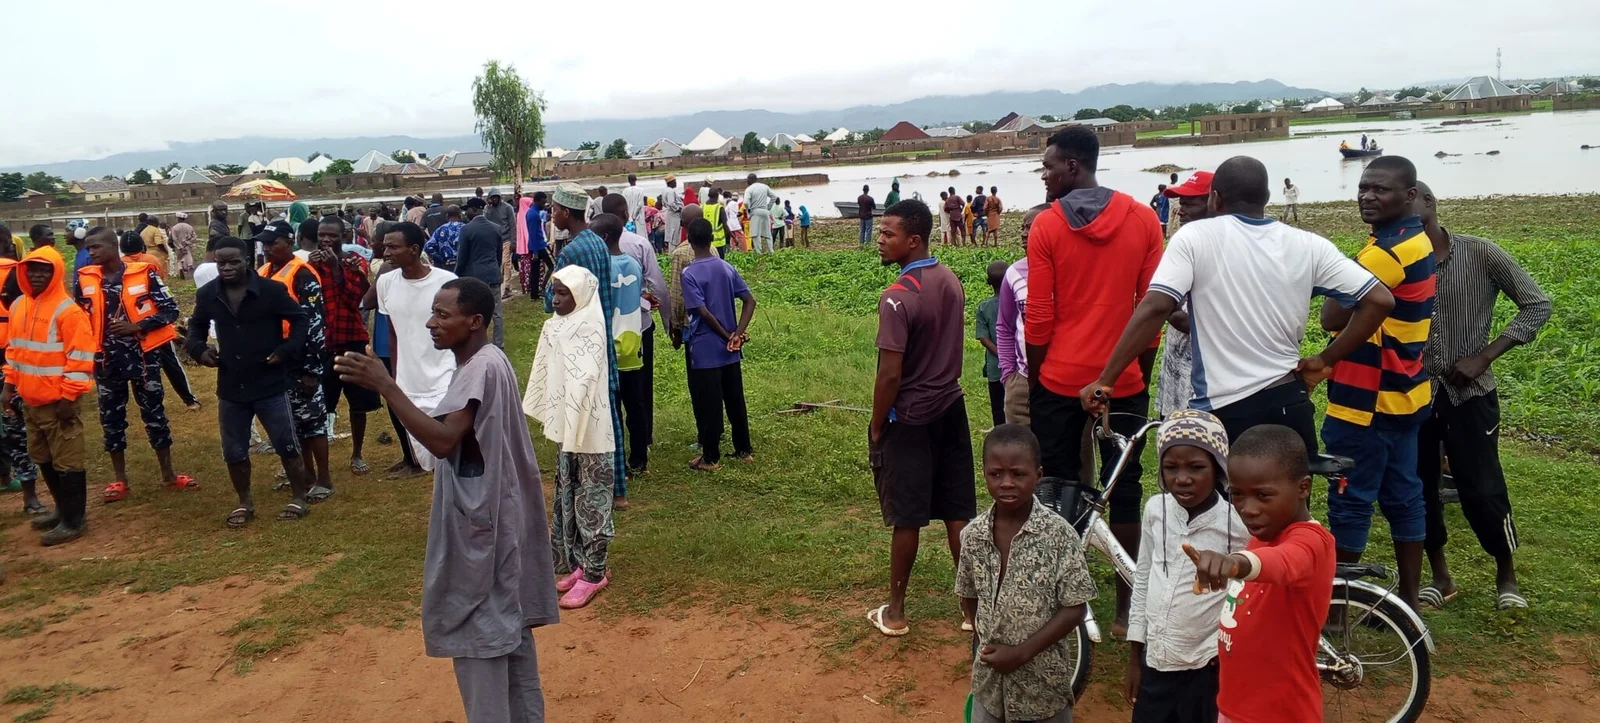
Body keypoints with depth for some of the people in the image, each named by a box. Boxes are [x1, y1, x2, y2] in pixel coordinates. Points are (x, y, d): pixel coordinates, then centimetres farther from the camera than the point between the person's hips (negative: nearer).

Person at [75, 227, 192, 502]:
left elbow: (170, 310, -8)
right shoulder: (84, 278, 1)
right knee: (111, 419, 9)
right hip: (106, 359, 3)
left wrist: (137, 326, -18)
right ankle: (120, 480, 20)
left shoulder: (144, 274, -9)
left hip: (142, 356, -3)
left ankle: (168, 473, 19)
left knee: (154, 413, 7)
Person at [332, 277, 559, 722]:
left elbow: (442, 440, -32)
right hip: (489, 514, 11)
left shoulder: (481, 368, -21)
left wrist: (384, 385, -31)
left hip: (479, 521, -11)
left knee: (478, 630, -1)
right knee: (508, 623, 18)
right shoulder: (484, 362, 11)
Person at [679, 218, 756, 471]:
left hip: (704, 350, -6)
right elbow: (750, 301, 0)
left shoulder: (689, 274, -14)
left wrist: (726, 336, -8)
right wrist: (737, 334, -7)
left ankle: (711, 457, 11)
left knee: (707, 405, 4)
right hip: (730, 350, 6)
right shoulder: (727, 268, 4)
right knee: (735, 400, 15)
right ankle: (744, 449, 24)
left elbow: (703, 312, -19)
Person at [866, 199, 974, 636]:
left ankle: (895, 612, 19)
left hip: (910, 418, -7)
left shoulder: (898, 297, -21)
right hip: (951, 407, 7)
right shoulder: (951, 282, 3)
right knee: (958, 514, 12)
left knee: (906, 518, 5)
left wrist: (876, 430, -10)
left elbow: (890, 375, -21)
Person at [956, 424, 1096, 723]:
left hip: (1042, 677, -3)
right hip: (989, 674, 3)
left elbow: (1075, 608, -15)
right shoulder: (973, 535, -6)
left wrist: (1021, 652, -18)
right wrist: (985, 641, 1)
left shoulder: (1059, 535, -17)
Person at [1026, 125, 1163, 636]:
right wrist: (1144, 374, 13)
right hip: (1125, 381, 2)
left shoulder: (1047, 226, -7)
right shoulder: (1143, 219, -1)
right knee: (1124, 490, 10)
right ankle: (1125, 608, 16)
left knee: (1059, 490, 11)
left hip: (1060, 381, -1)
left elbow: (1039, 319, -6)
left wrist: (1033, 383, 6)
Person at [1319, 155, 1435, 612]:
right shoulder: (1417, 241, 12)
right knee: (1403, 496, 14)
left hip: (1366, 400, -10)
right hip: (1402, 394, 10)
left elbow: (1333, 317, -22)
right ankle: (1409, 601, 23)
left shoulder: (1386, 251, -21)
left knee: (1349, 503, 0)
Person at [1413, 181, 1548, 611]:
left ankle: (1506, 576, 25)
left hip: (1468, 392, -3)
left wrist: (1483, 357, -11)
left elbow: (1537, 305, -4)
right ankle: (1440, 576, 27)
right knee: (1417, 487, 8)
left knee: (1482, 490, 0)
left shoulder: (1480, 254, -8)